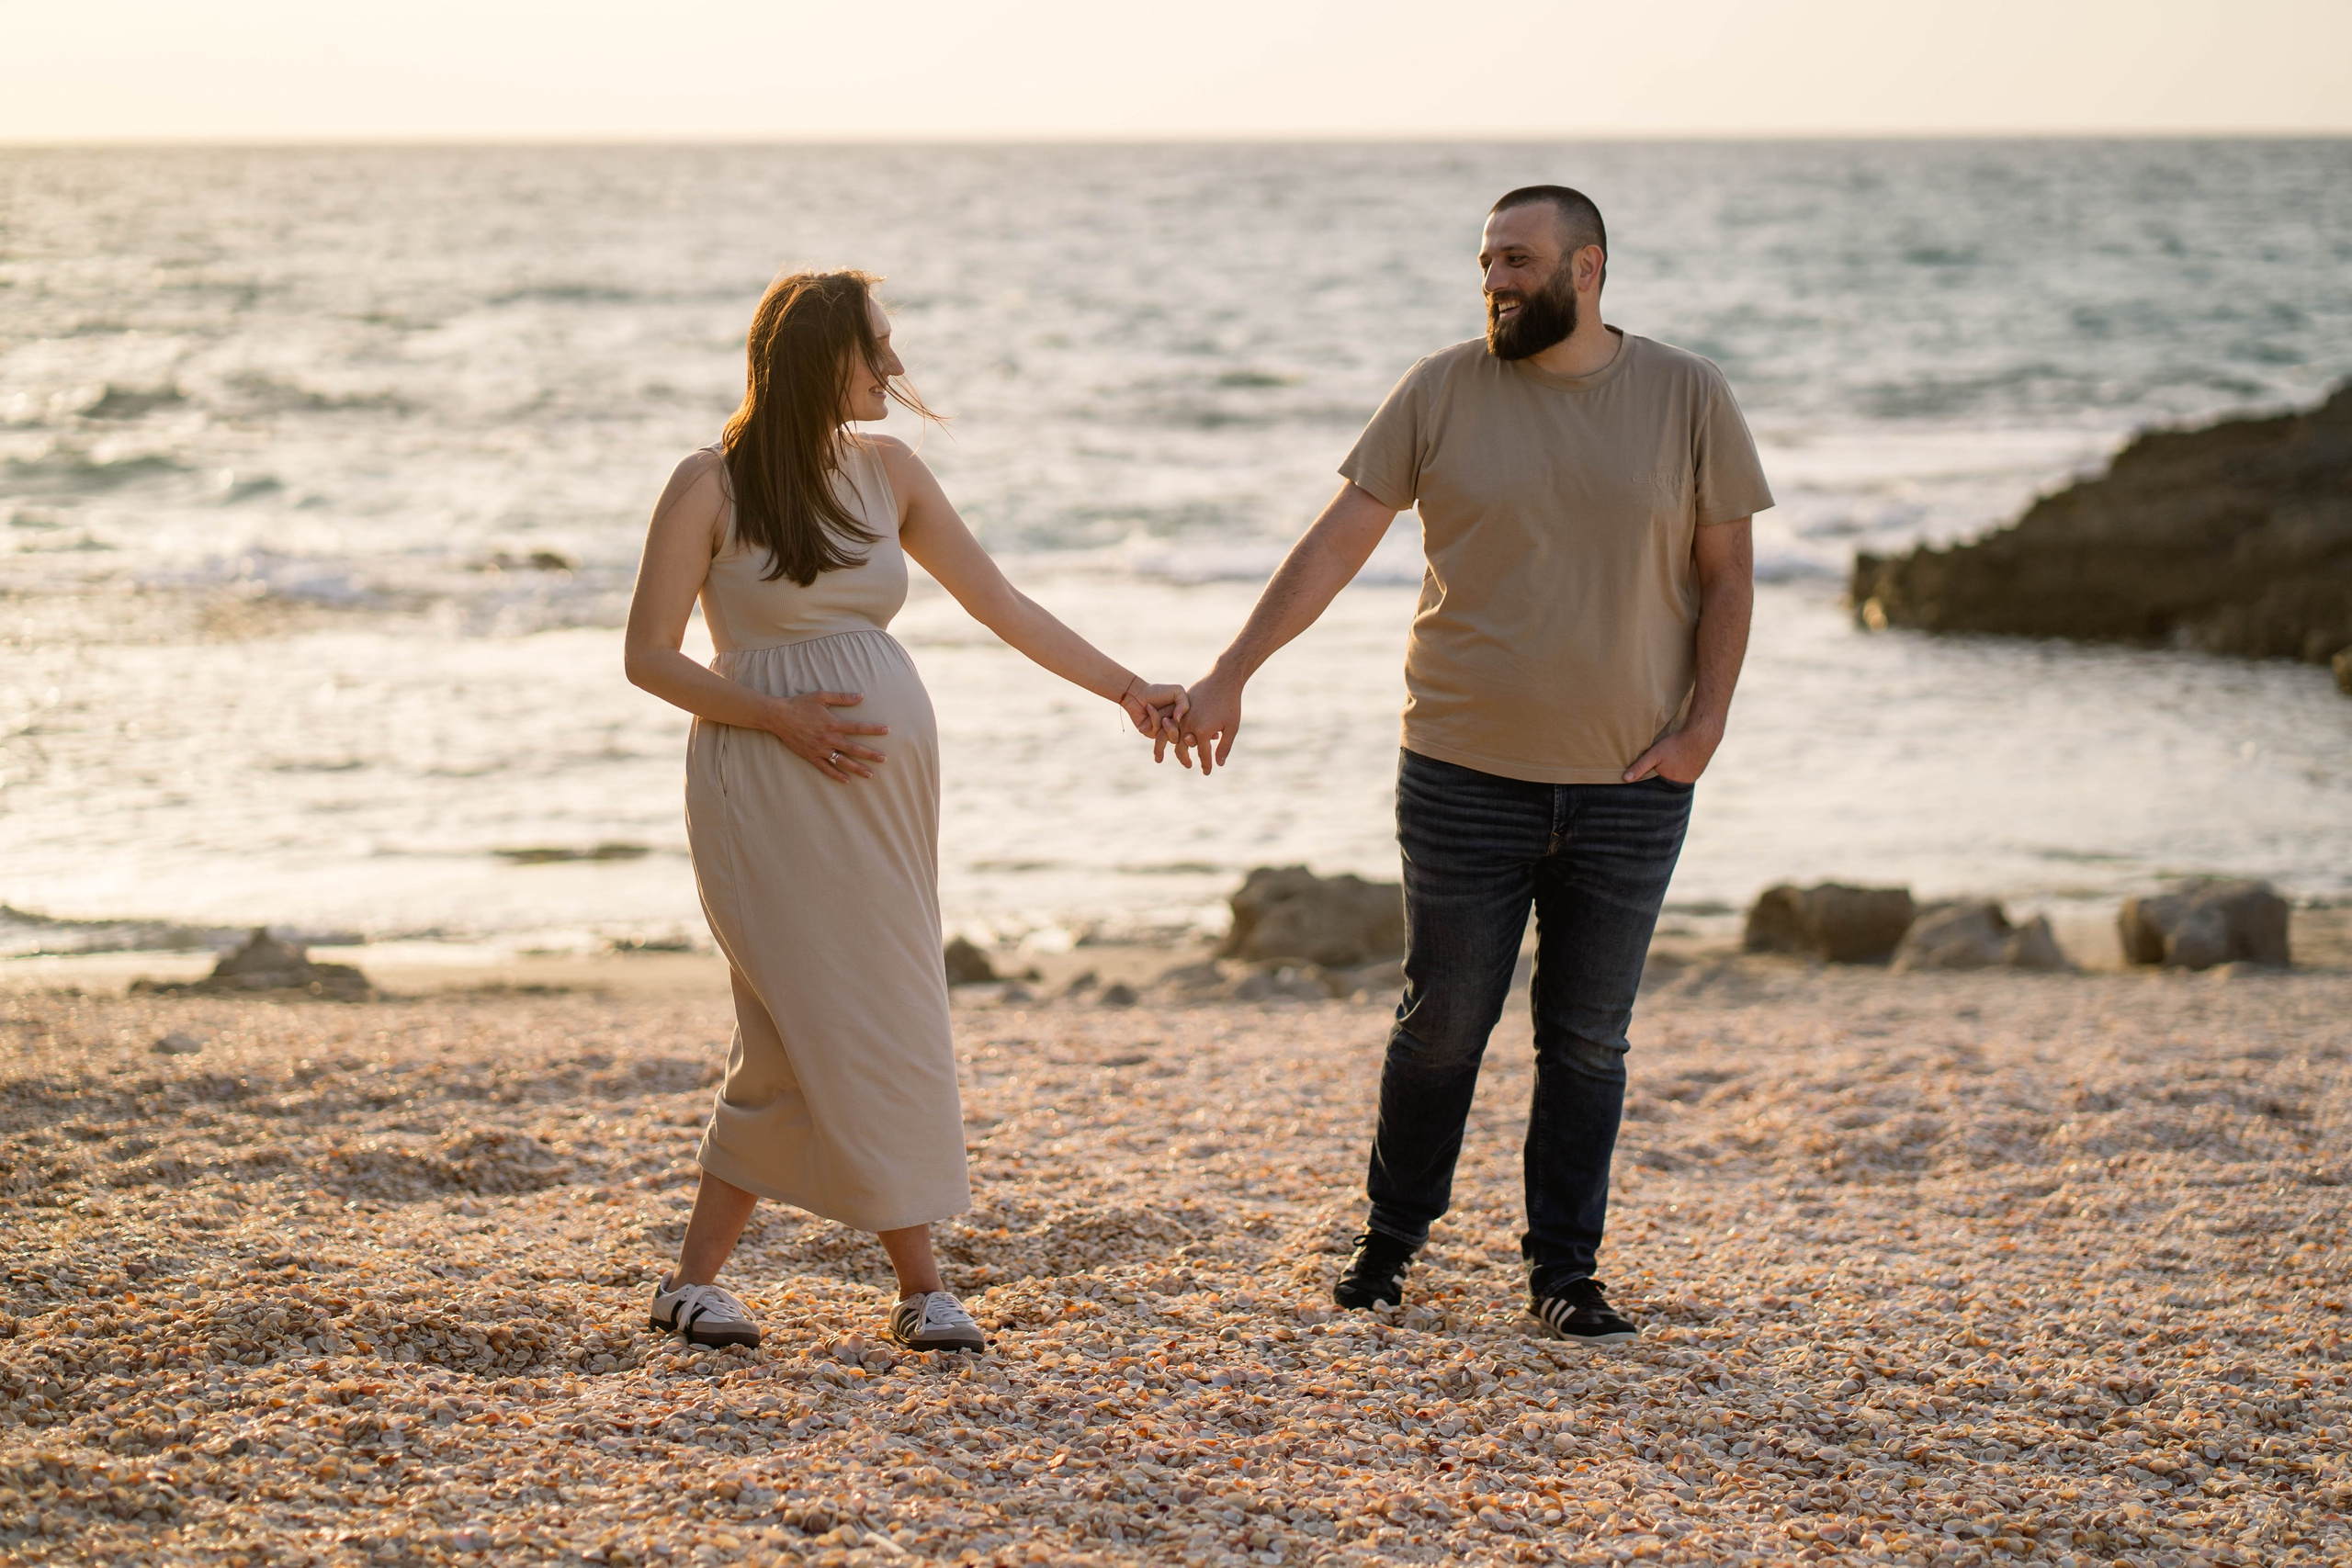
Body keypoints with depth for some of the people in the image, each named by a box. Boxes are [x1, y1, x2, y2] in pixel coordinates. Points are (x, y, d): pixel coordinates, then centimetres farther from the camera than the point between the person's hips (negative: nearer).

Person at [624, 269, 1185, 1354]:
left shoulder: (887, 472, 9)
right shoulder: (711, 486, -5)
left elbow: (998, 603, 14)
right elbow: (649, 656, -4)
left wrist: (1125, 689, 11)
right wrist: (780, 718, -14)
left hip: (886, 775, 5)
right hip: (768, 779, -5)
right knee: (844, 1031, -7)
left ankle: (696, 1279, 12)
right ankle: (921, 1286, 2)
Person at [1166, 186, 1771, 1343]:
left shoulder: (1688, 399, 0)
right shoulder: (1443, 392, -1)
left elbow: (1725, 573, 4)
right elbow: (1337, 542, -3)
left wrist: (1702, 725, -7)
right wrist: (1230, 674, -9)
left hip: (1629, 788, 0)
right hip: (1465, 773, 0)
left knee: (1586, 1040, 7)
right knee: (1441, 1021, 7)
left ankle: (1563, 1276, 16)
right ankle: (1390, 1243, 25)